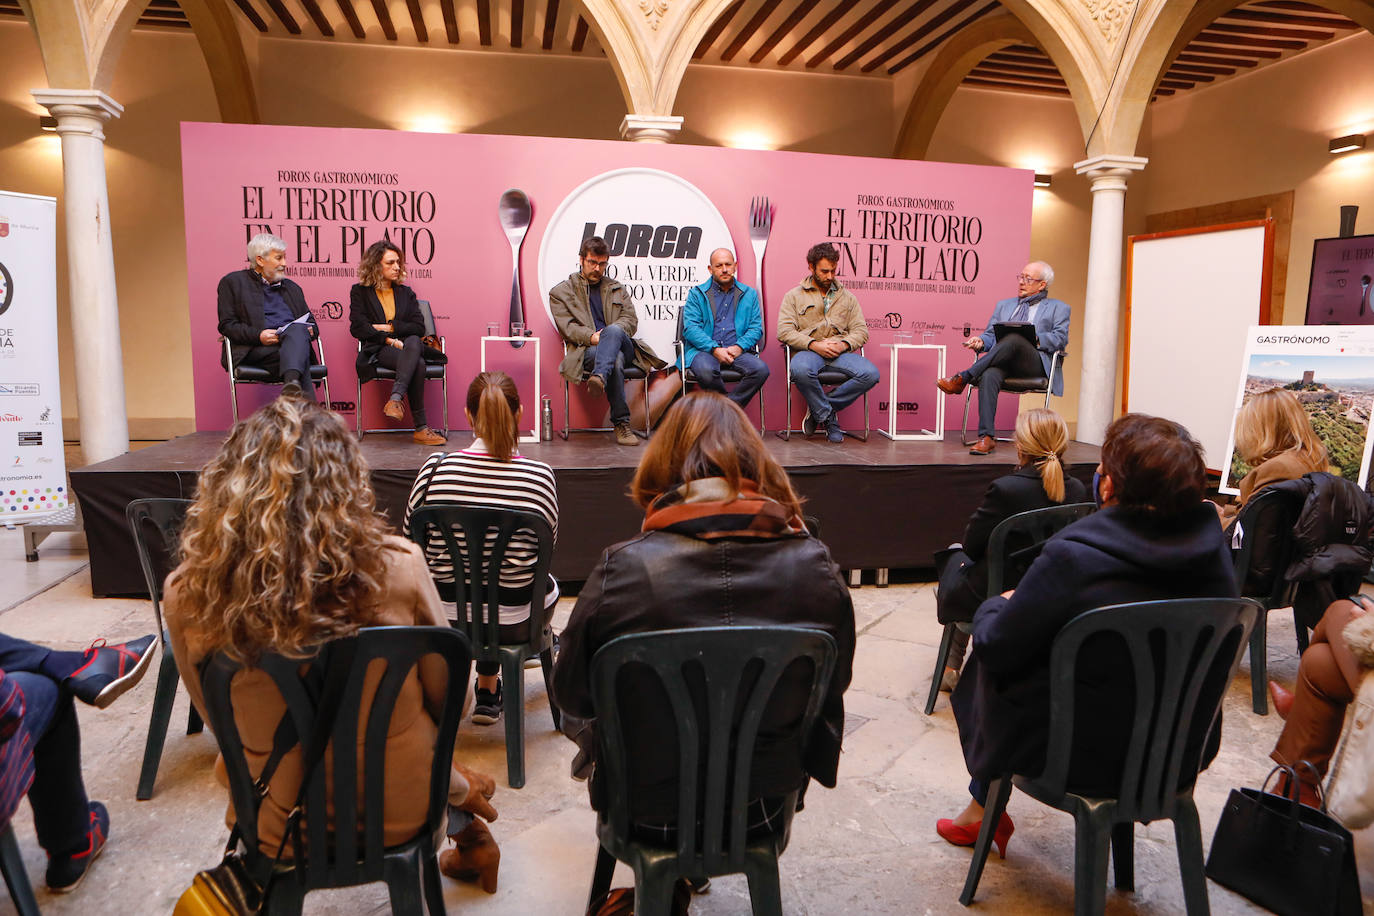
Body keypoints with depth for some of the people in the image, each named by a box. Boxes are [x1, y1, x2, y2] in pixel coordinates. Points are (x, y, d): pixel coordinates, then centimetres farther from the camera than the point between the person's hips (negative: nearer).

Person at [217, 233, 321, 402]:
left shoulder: (291, 287, 30)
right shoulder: (233, 282, 14)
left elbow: (311, 323, 28)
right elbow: (226, 325, 4)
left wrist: (310, 330, 1)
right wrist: (258, 335, -14)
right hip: (256, 350, -3)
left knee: (298, 329, -35)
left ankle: (292, 384, -59)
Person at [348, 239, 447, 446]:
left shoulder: (406, 293, 24)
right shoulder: (360, 292, 14)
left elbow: (419, 327, 11)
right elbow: (357, 328, 0)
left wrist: (389, 327, -3)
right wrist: (389, 339, -12)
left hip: (409, 345, 3)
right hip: (379, 351, -3)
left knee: (413, 342, -39)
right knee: (417, 364, -37)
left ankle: (395, 398, -52)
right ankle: (420, 428, -43)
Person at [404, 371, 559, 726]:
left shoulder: (436, 469, -13)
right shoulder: (539, 475, -15)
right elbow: (546, 547, 0)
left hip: (443, 617, 2)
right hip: (512, 622, -2)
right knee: (549, 584, 31)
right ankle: (488, 690, 42)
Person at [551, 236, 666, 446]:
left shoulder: (617, 289, 27)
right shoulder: (561, 292, 17)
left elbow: (631, 320, 12)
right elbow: (567, 327, 2)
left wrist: (607, 334, -9)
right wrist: (592, 337, -17)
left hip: (623, 347, 2)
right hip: (587, 351, -2)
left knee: (613, 331, -37)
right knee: (615, 360, -39)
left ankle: (599, 378, -57)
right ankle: (621, 424, -42)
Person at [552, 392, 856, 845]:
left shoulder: (621, 570, -25)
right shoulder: (817, 567, -18)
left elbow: (571, 695, -9)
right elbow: (833, 687, -1)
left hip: (650, 806, -2)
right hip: (766, 799, 3)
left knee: (582, 715, 26)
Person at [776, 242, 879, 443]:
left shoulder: (847, 297, 22)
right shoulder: (794, 296, 13)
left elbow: (861, 330, 13)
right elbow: (784, 331, -1)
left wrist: (844, 344, -10)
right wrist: (814, 345, -15)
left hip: (840, 352, 3)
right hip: (808, 351, -3)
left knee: (871, 373, -27)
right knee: (801, 370, -41)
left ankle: (819, 409, -12)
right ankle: (829, 418, -17)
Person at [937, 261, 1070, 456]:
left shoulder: (1058, 308, 20)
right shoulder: (1004, 305, 32)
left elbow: (1061, 338, 4)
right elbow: (991, 335, 24)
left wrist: (1034, 339, -13)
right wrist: (981, 341, -1)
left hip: (1036, 363, -2)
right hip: (1002, 361, 3)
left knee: (1014, 339, -36)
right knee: (988, 376, -35)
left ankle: (962, 378, -35)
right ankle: (986, 437, -41)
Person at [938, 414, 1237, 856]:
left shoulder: (1071, 558, -28)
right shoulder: (1212, 542, -9)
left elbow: (994, 647, -15)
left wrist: (995, 606, 6)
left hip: (1089, 757, -6)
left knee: (988, 660, 19)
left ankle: (985, 808, 33)